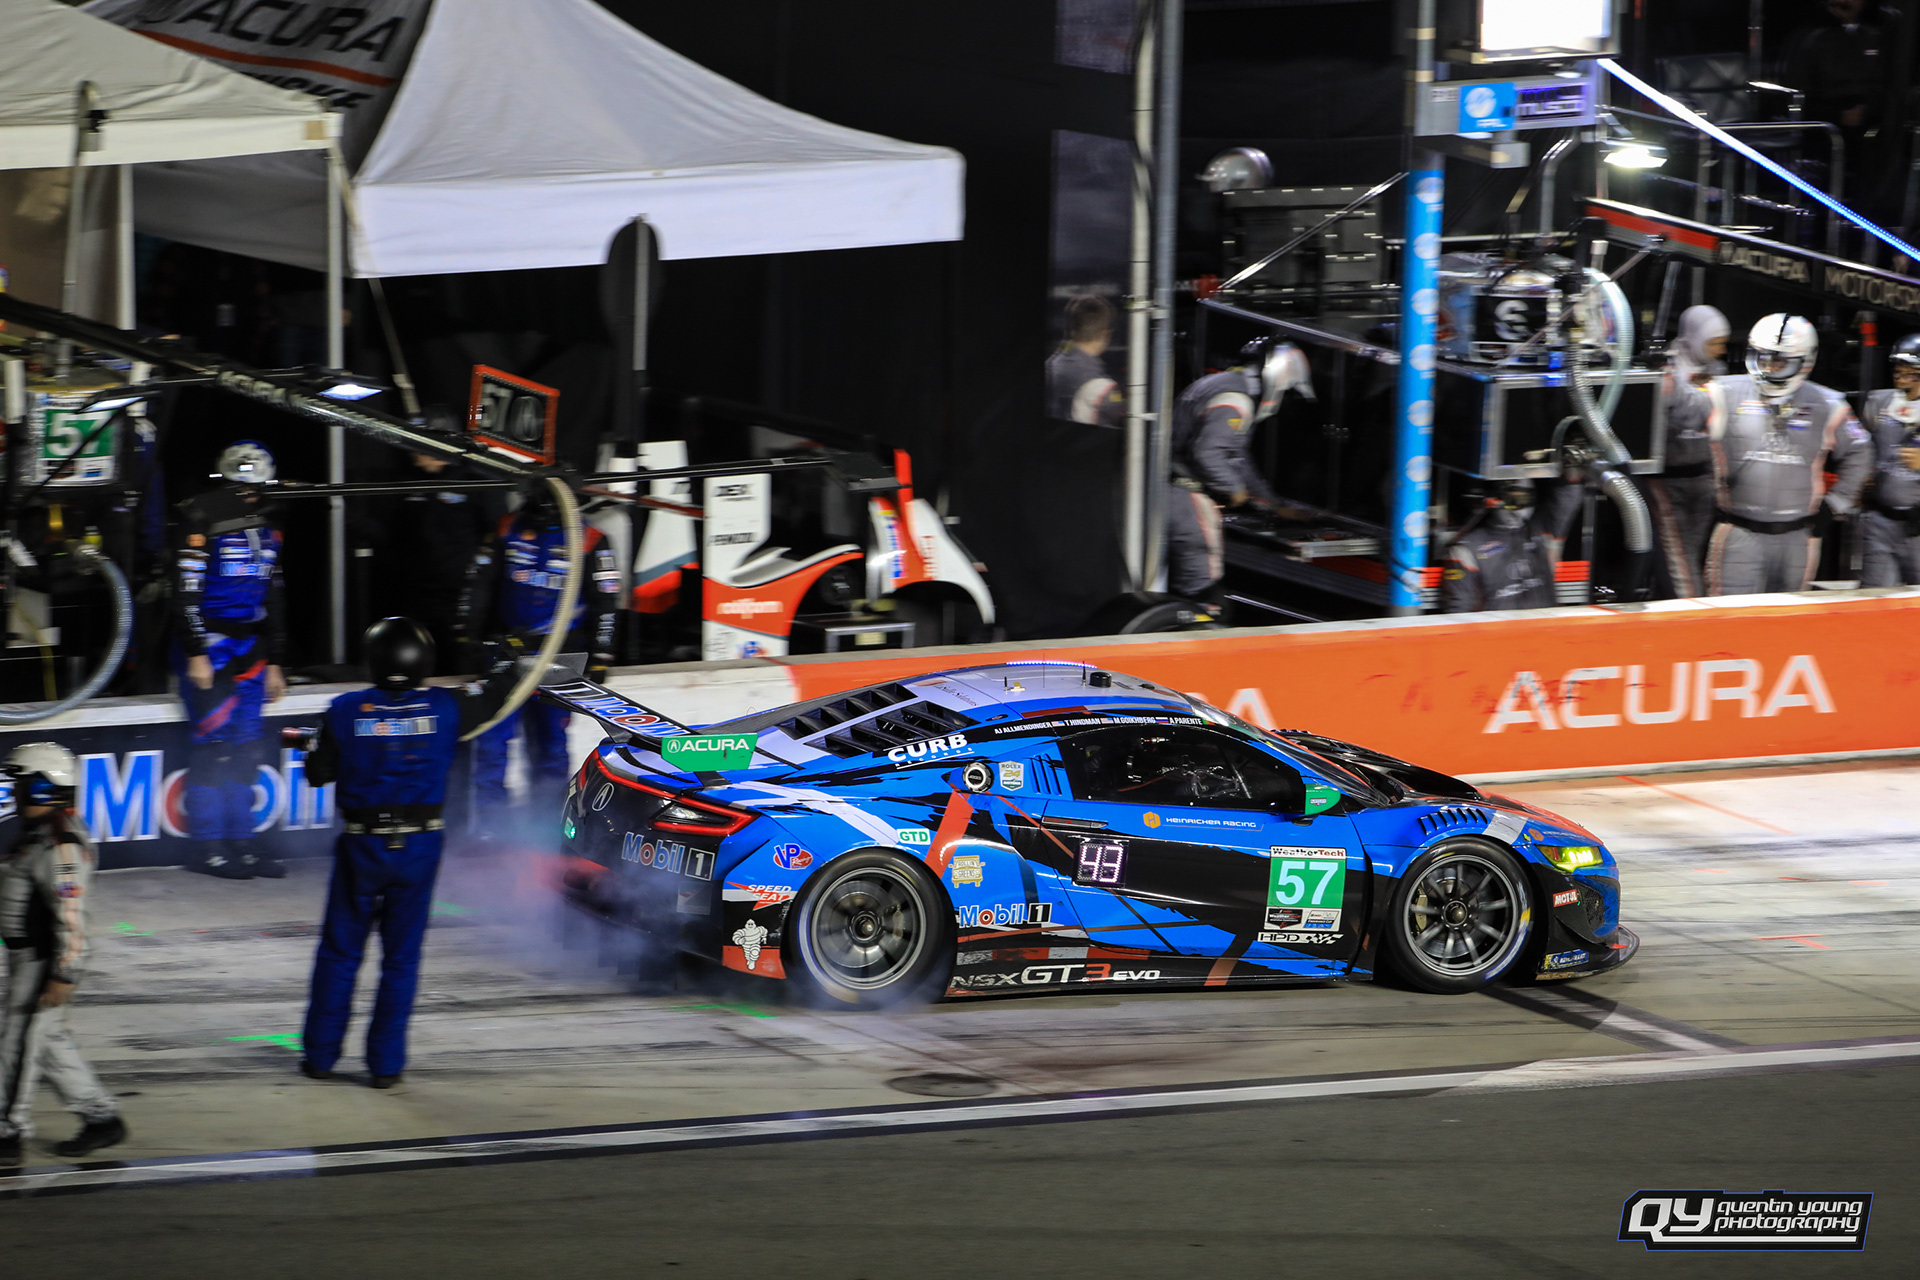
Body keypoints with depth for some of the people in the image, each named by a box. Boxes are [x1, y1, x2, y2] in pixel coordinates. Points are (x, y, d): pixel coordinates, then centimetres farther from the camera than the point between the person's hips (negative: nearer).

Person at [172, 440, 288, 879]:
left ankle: (241, 845, 10)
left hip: (249, 646, 7)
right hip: (207, 644, -7)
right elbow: (186, 591, -13)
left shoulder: (265, 527, 14)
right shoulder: (201, 518, -9)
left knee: (245, 747, 6)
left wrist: (273, 663, 20)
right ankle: (207, 848, -5)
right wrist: (195, 656, -16)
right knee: (213, 742, -9)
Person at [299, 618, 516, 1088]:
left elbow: (318, 773, -2)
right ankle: (386, 1063, 9)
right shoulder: (443, 707, -5)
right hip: (419, 847, 1)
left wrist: (308, 747, 21)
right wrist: (508, 666, 36)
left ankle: (320, 1055, 16)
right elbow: (491, 699, 14)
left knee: (339, 952, 11)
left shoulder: (346, 711, -9)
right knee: (401, 957, 8)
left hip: (361, 847, -1)